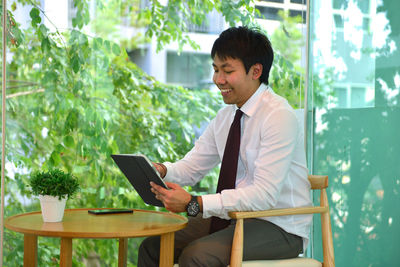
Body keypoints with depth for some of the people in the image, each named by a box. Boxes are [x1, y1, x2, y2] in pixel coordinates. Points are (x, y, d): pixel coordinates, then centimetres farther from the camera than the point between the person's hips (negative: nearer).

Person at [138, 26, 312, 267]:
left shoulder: (279, 116, -19)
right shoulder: (226, 116, 7)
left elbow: (265, 194, -26)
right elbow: (192, 167, 10)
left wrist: (194, 204, -32)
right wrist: (162, 170, -13)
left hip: (279, 227, -7)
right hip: (236, 217, 8)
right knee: (153, 245, -3)